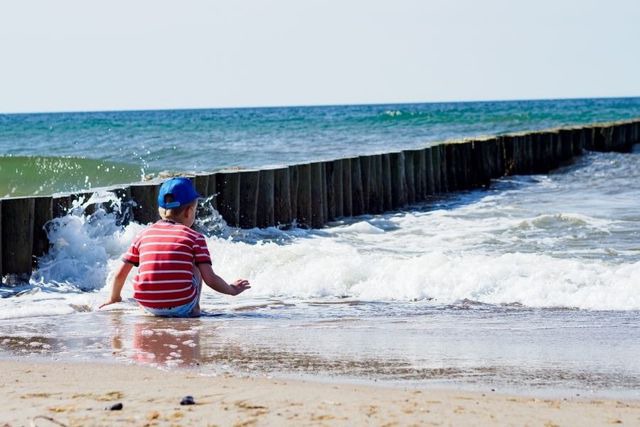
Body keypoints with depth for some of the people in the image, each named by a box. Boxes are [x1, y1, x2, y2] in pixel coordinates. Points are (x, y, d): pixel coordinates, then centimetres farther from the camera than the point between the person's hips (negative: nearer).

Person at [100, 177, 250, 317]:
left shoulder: (144, 235, 11)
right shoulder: (195, 237, 3)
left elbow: (120, 274, 13)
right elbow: (210, 279, 0)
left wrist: (114, 298, 32)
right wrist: (232, 290, 20)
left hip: (148, 305, 2)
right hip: (180, 306, -2)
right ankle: (193, 310, 18)